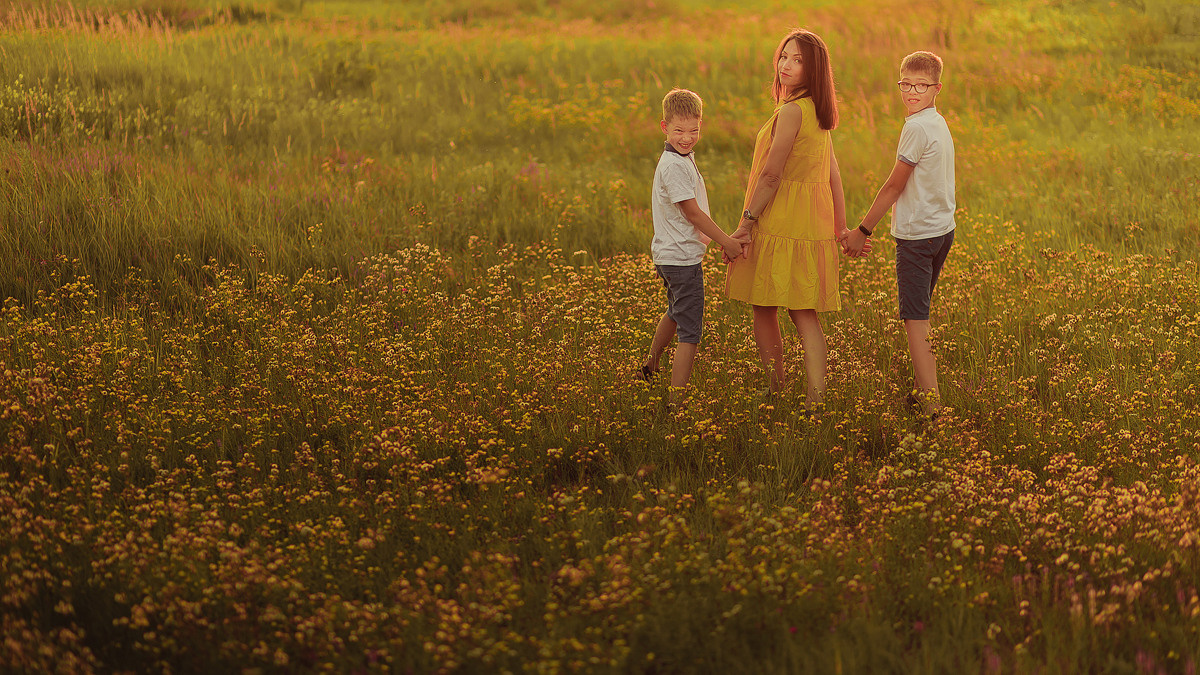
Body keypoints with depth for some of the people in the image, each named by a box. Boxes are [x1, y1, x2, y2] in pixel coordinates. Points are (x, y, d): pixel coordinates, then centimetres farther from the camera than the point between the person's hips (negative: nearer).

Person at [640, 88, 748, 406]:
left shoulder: (682, 158, 10)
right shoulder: (674, 165, -21)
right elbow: (692, 212, -20)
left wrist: (718, 240, 18)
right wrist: (727, 242, -14)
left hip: (669, 256, 11)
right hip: (682, 259, -11)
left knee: (675, 314, 32)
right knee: (690, 333, -8)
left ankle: (650, 368, 51)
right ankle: (677, 400, -8)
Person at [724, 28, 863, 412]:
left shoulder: (791, 111, -15)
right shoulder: (819, 114, 12)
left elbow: (771, 174, -16)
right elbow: (833, 176, 15)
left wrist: (747, 221, -11)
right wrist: (841, 229, 19)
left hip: (781, 224, -8)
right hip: (813, 225, 8)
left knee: (764, 311, 5)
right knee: (805, 316, 4)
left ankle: (774, 394, 11)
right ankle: (814, 402, -6)